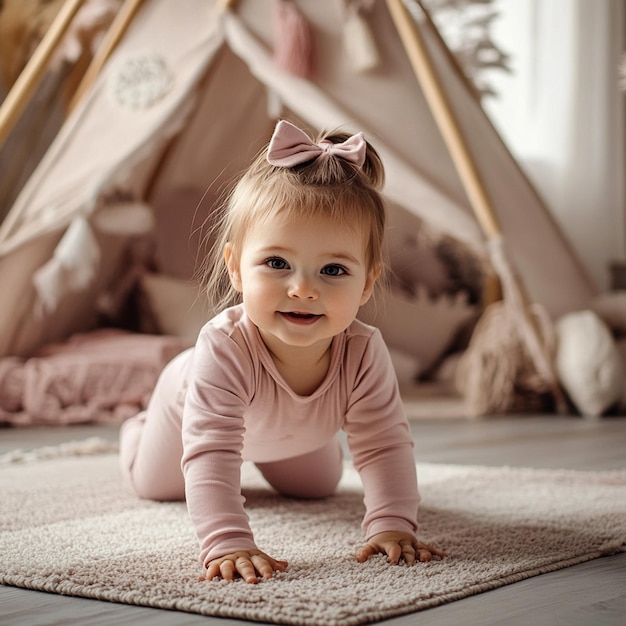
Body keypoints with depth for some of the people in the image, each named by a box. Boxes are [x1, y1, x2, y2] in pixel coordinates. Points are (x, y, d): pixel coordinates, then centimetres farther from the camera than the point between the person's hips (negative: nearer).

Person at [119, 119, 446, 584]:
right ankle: (139, 427, 52)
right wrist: (227, 543, -65)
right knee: (154, 485, 23)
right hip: (194, 403, -3)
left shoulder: (364, 354, -42)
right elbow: (210, 457, -55)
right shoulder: (223, 350, -52)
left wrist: (393, 526, -48)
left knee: (319, 487, 30)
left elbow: (385, 445, -36)